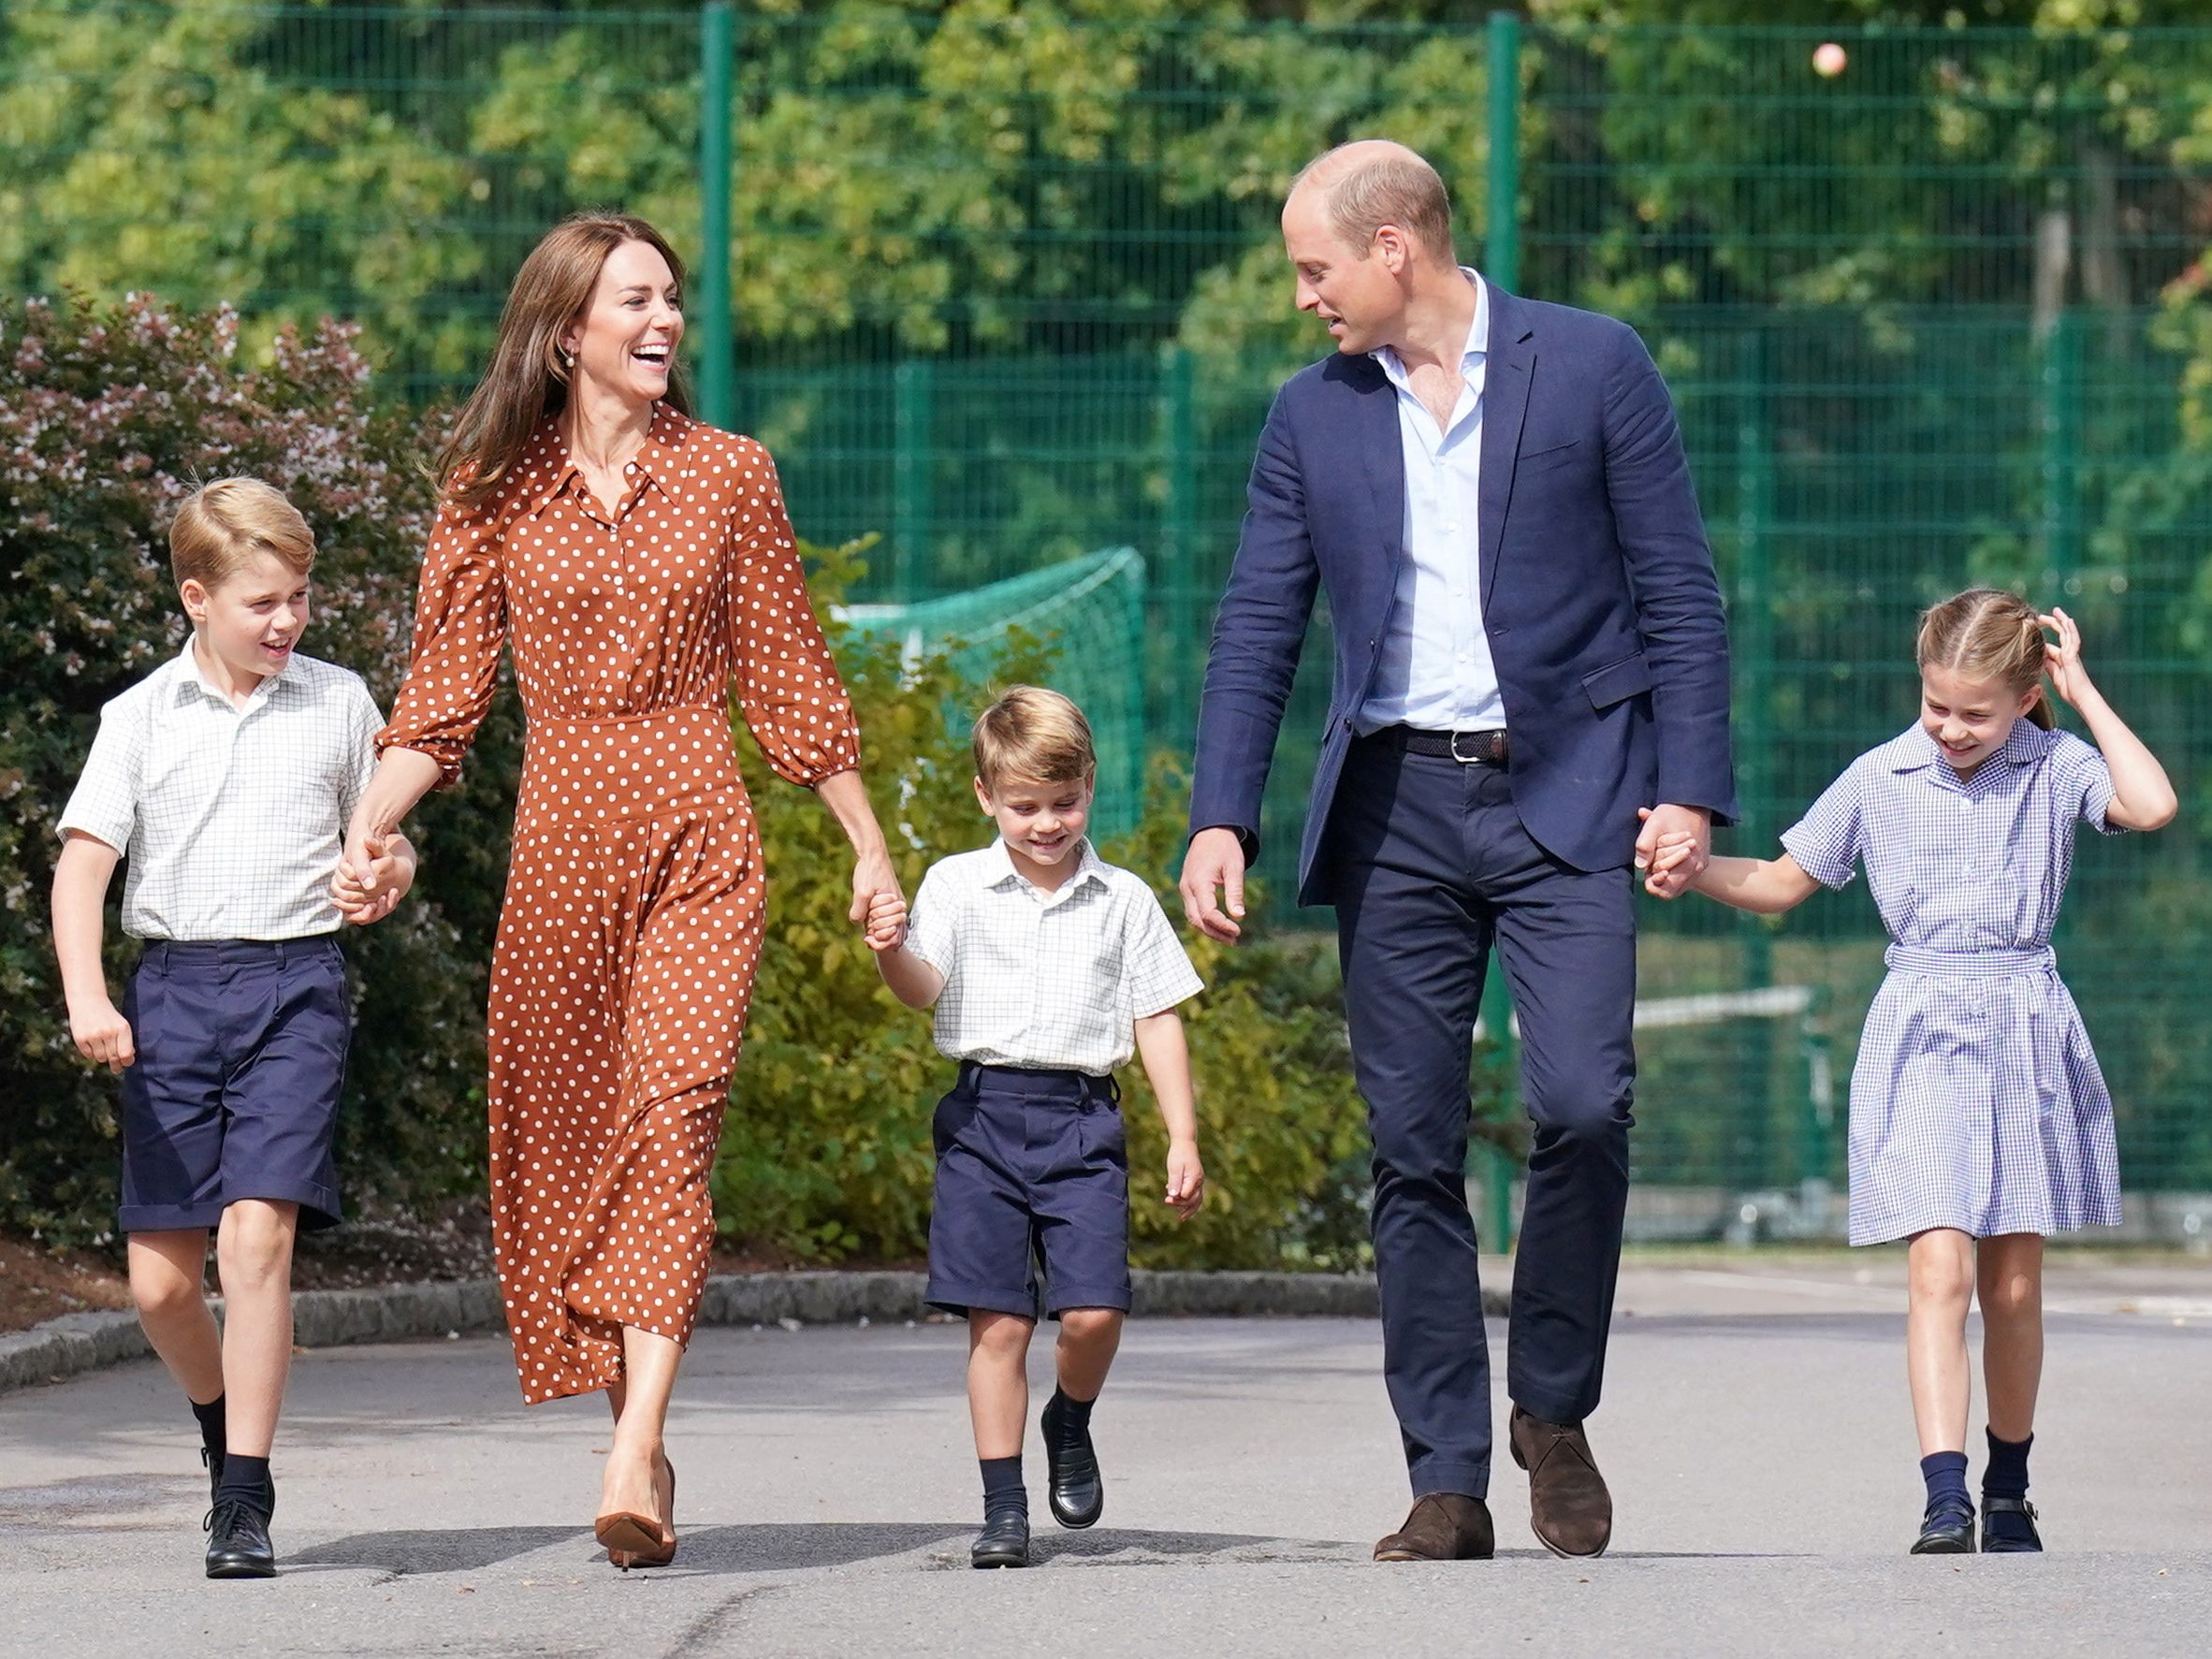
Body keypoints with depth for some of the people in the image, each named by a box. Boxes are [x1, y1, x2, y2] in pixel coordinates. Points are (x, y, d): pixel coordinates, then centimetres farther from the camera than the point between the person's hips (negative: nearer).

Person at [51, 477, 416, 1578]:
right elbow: (83, 862, -1)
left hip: (296, 988, -1)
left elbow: (386, 844, 19)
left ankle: (245, 1500, -13)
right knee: (158, 1277, 2)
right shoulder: (142, 718, 5)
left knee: (258, 1233, -17)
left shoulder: (338, 704, 8)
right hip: (174, 989, 1)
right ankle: (222, 1422, 33)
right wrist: (85, 997, -15)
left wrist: (383, 880, -5)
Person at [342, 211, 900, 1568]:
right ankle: (643, 1441, 15)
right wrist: (361, 831, -10)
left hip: (697, 841, -2)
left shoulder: (729, 477, 6)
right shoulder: (493, 489, 6)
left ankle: (633, 1458, -25)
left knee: (670, 1121, -15)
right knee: (559, 1139, 2)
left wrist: (872, 849, 12)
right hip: (559, 843, 2)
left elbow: (791, 679, 11)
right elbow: (445, 693, 4)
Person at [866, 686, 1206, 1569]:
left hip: (1082, 1121, 1)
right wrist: (893, 951, -30)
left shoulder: (1124, 901, 8)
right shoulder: (958, 886, 5)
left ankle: (1071, 1423, 21)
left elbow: (1158, 1021, 11)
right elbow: (923, 988, -7)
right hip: (985, 1115, -1)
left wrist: (1183, 1138, 6)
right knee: (998, 1322, -4)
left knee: (1094, 1310, -11)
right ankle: (1003, 1505, 4)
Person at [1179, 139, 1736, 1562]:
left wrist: (1690, 788, -7)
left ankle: (1555, 1407, 4)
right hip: (1395, 807, 3)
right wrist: (1222, 820, 0)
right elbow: (1256, 634, 10)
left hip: (1566, 799, -3)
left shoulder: (1594, 367, 0)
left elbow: (1680, 590, 1)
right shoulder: (1313, 417, 9)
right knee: (1413, 1149, 0)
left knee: (1583, 1101, -17)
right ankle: (1446, 1482, 4)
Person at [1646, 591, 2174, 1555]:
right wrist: (1694, 871, -5)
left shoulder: (2055, 768, 0)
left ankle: (2009, 1490, 24)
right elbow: (1784, 884, 12)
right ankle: (1944, 1499, -22)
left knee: (2014, 1283, 7)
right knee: (1939, 1267, -15)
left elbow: (2150, 806, -19)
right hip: (1921, 1037, -1)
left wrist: (2083, 692, -11)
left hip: (2026, 1038, 1)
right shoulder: (1879, 779, 3)